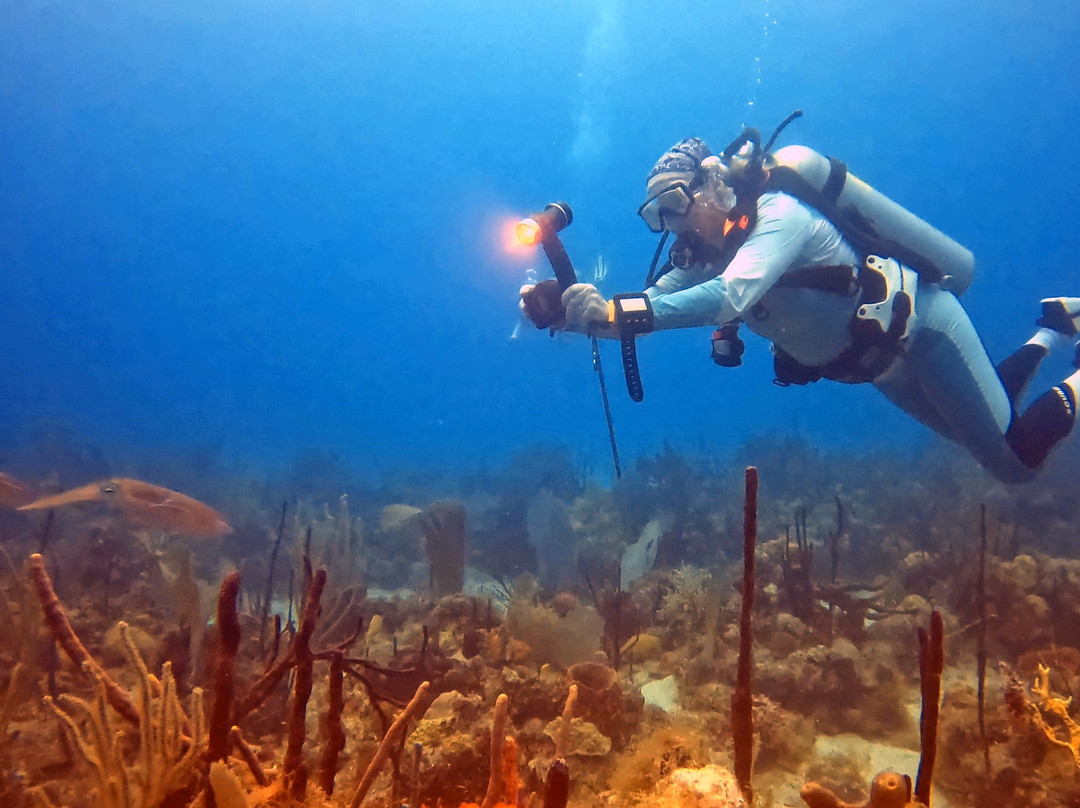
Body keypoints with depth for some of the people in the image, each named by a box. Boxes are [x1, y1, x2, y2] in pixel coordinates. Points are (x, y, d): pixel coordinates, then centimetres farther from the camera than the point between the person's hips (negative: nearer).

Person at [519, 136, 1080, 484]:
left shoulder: (778, 216, -32)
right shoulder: (703, 256, -7)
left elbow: (728, 298, -48)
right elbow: (649, 305, -14)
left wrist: (614, 311, -54)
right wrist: (573, 311, -32)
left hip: (919, 324, -8)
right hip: (878, 360, 8)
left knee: (1014, 462, -3)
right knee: (979, 439, 24)